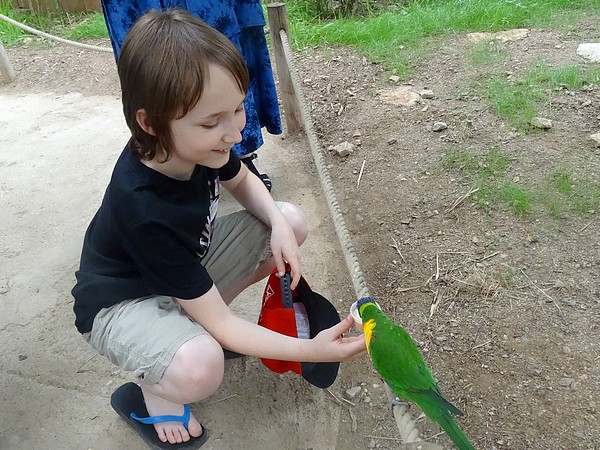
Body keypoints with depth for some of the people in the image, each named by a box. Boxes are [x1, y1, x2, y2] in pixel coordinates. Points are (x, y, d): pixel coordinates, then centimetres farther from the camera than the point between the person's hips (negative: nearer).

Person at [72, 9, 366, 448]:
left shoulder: (195, 143, -20)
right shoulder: (144, 210, -39)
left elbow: (242, 181, 4)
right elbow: (220, 326, -31)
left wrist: (279, 226, -16)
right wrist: (311, 350, -35)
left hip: (188, 264, 7)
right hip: (124, 301, -7)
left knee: (292, 220, -5)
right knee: (200, 369, -39)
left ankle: (191, 318, 4)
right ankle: (152, 385, 0)